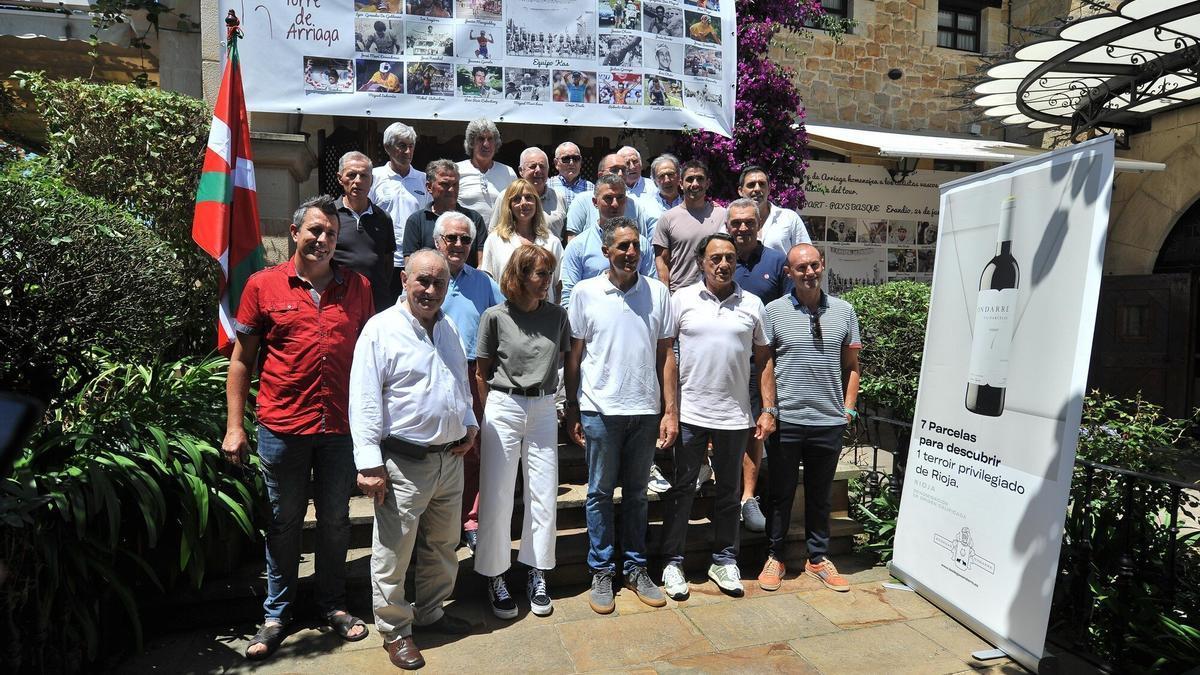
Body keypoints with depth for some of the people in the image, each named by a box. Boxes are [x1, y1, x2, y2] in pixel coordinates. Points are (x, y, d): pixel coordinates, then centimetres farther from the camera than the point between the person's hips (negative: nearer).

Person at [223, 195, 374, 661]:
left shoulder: (357, 287, 4)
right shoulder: (263, 285, -1)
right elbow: (242, 359, 3)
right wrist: (234, 427, -1)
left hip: (342, 428, 2)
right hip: (282, 427, -1)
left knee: (335, 520, 14)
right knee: (284, 522, 13)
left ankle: (332, 605, 32)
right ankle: (277, 615, 30)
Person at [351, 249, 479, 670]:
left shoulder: (448, 328, 11)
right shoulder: (381, 329, -11)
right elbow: (364, 401, -14)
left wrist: (469, 424, 8)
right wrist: (370, 464, -18)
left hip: (451, 459, 7)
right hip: (404, 464, -7)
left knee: (442, 545, 19)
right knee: (394, 553, 5)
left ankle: (430, 612, 38)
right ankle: (394, 631, 23)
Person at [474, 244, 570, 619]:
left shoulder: (557, 315, 4)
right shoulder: (496, 316, -5)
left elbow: (565, 364, 11)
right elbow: (482, 374, 3)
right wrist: (492, 410, 5)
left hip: (543, 409, 3)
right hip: (503, 408, -3)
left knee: (544, 496, 7)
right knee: (497, 497, 4)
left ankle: (537, 576, 23)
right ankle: (495, 577, 19)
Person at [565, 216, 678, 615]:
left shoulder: (657, 292, 3)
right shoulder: (585, 293, -1)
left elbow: (666, 355, 5)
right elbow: (574, 355, 3)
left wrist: (671, 411, 1)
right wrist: (572, 412, 2)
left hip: (645, 410, 2)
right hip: (600, 409, -1)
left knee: (636, 493, 13)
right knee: (600, 493, 8)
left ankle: (635, 568, 27)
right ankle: (601, 572, 22)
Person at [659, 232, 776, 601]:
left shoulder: (752, 304, 5)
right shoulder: (682, 300, 0)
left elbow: (764, 360, 9)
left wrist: (769, 409, 3)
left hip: (735, 416, 2)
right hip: (689, 413, -2)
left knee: (729, 491, 13)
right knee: (682, 488, 6)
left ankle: (724, 560, 28)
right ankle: (672, 562, 18)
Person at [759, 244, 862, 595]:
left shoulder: (843, 311, 5)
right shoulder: (774, 311, -3)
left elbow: (851, 366, 12)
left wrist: (848, 409, 5)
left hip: (829, 422, 2)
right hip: (786, 421, -2)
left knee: (820, 495, 16)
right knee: (780, 494, 9)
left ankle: (818, 559, 31)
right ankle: (774, 557, 24)